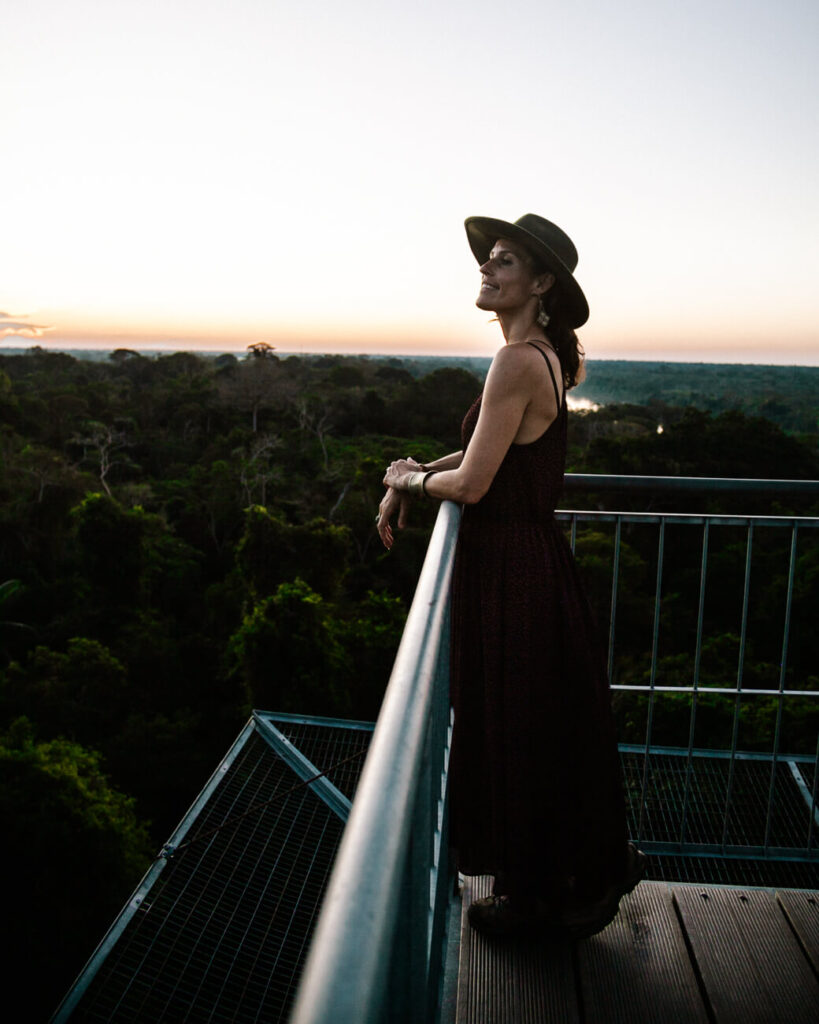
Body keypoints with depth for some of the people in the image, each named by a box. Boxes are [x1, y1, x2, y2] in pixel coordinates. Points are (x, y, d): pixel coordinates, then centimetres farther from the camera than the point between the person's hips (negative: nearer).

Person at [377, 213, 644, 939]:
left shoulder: (519, 361, -21)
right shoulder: (547, 356, 10)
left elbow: (472, 484, -22)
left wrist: (410, 478, -2)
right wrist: (412, 479, 6)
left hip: (511, 573, -10)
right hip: (535, 560, 10)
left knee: (518, 733, 9)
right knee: (552, 728, 23)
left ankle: (537, 898, 32)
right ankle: (590, 870, 43)